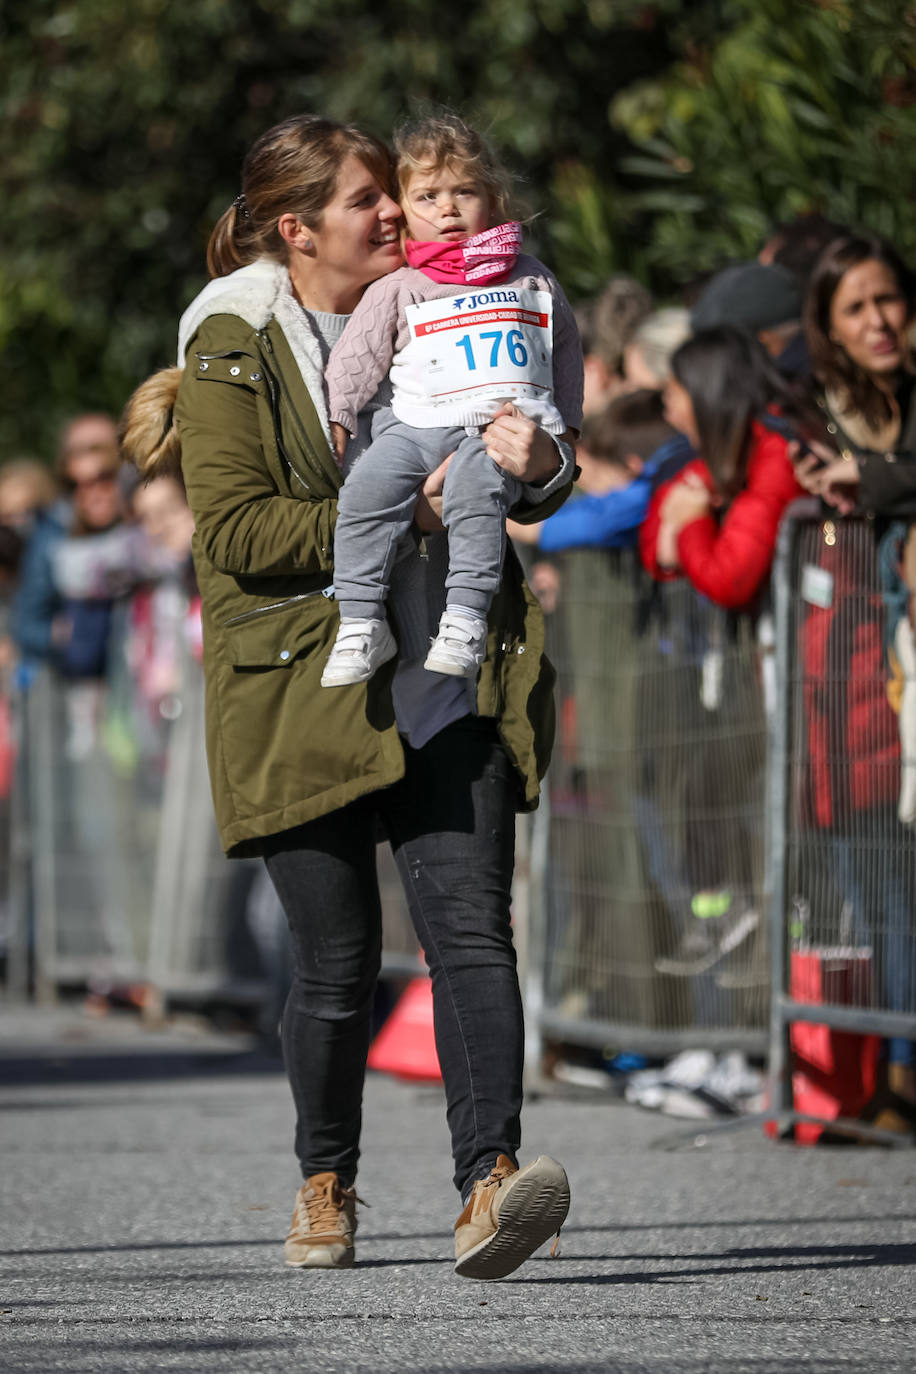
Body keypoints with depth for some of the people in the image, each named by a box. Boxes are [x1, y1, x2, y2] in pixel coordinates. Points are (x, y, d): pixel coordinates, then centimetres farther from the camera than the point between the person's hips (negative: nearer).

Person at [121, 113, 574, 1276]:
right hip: (305, 689, -3)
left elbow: (535, 482, 18)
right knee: (339, 960, 2)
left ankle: (488, 1185, -24)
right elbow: (234, 533, -9)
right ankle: (325, 1184, 25)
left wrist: (540, 466, -7)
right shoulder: (230, 348, 0)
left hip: (450, 676, 3)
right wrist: (395, 513, -16)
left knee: (469, 924, -14)